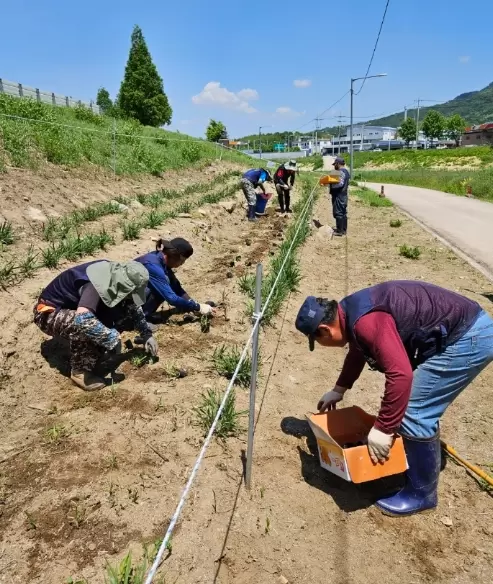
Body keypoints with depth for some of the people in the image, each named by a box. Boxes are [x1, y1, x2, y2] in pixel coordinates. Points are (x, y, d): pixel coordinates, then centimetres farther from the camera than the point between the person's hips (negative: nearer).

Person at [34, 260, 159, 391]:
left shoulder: (115, 276, -11)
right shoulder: (95, 284, -36)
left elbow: (133, 306, 5)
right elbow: (82, 319, -52)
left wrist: (147, 334, -4)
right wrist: (112, 339, -39)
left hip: (73, 308, 7)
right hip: (48, 313, -7)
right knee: (82, 326, -38)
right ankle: (80, 371, -16)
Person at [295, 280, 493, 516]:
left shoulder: (365, 322, -26)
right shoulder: (352, 312, 7)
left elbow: (400, 374, -31)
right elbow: (357, 352, 26)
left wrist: (382, 428, -22)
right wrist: (338, 390, 35)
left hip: (469, 337, -10)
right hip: (463, 329, 10)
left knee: (415, 415, -7)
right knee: (404, 405, 18)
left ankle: (421, 493, 12)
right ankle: (413, 463, 37)